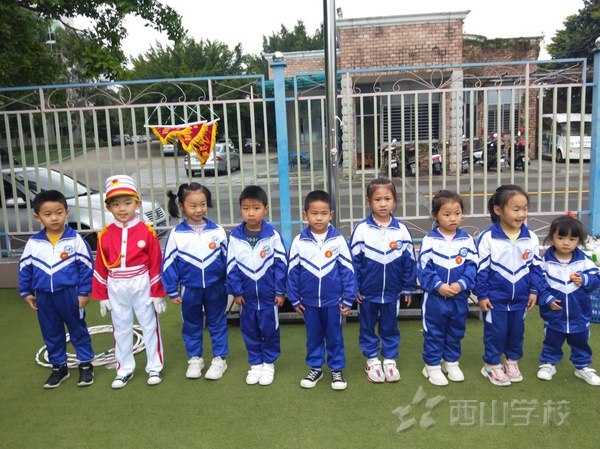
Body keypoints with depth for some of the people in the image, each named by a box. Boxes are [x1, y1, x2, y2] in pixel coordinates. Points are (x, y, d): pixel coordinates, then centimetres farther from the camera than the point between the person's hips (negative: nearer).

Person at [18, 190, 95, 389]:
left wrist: (84, 291, -8)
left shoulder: (75, 239, -11)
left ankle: (86, 365, 23)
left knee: (78, 330, 10)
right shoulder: (33, 243, -2)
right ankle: (58, 367, 30)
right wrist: (26, 292, 11)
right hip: (44, 297, 4)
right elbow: (24, 268, 9)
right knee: (51, 334, 15)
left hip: (70, 294, -3)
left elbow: (86, 266, -8)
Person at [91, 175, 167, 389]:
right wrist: (102, 296, 3)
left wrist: (158, 293, -6)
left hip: (142, 287, -2)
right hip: (116, 290, 3)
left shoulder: (147, 232, -10)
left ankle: (155, 367, 24)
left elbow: (156, 265, -7)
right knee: (121, 329, 14)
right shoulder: (105, 235, -3)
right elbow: (100, 268, 2)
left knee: (149, 326, 9)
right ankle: (124, 369, 29)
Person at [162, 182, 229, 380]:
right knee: (191, 325, 15)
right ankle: (194, 359, 32)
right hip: (189, 289, 1)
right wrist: (172, 291, 0)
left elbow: (227, 259, 3)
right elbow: (169, 263, -1)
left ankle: (219, 359, 26)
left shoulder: (217, 231, -6)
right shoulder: (176, 234, -7)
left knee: (217, 323, 11)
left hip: (215, 288, 0)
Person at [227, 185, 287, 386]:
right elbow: (231, 266, -1)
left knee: (269, 330, 10)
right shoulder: (234, 236, -6)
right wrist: (236, 291, -2)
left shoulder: (273, 235, -12)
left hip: (269, 294, -2)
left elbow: (281, 264, -7)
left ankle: (269, 363, 30)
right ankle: (255, 364, 32)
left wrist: (280, 290, -6)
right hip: (247, 295, 2)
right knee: (250, 331, 14)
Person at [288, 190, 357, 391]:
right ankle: (315, 369, 34)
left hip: (333, 300, -1)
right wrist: (294, 299, 3)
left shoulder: (338, 240, -10)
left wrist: (348, 299, -5)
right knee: (313, 336, 17)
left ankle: (337, 370, 29)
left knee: (334, 336, 12)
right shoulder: (299, 241, -7)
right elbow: (292, 271, 0)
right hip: (309, 301, 2)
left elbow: (348, 270, -5)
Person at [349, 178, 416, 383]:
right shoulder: (361, 229, -10)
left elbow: (409, 261, 1)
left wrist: (408, 288, 4)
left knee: (390, 327, 16)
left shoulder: (402, 230, -6)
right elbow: (354, 260, -5)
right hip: (367, 291, -1)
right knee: (367, 327, 14)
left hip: (392, 291, 1)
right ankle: (372, 360, 31)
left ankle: (390, 360, 32)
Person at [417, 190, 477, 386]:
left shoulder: (467, 240, -1)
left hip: (459, 297, 3)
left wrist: (461, 284, -18)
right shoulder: (429, 240, -9)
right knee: (434, 333, 9)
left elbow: (471, 266, -4)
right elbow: (424, 268, -11)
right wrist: (439, 285, -21)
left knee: (456, 332, 18)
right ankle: (432, 366, 24)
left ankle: (451, 362, 37)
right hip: (434, 297, -3)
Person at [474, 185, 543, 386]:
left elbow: (536, 266, 5)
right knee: (495, 332, 7)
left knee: (517, 331, 17)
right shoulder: (488, 237, -15)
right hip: (495, 297, -3)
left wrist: (534, 290, 3)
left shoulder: (531, 237, -4)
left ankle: (512, 361, 38)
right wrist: (481, 295, -9)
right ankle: (492, 365, 25)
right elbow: (481, 268, -11)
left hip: (520, 298, 4)